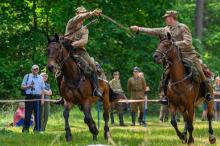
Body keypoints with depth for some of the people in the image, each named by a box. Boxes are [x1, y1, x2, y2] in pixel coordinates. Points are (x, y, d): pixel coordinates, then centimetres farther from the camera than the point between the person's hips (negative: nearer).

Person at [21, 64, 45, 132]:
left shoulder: (40, 78, 13)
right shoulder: (27, 76, 8)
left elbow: (42, 89, 13)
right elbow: (22, 86, 6)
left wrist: (42, 98, 2)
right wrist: (28, 86, -13)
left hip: (37, 97, 2)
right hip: (29, 96, -2)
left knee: (38, 114, 1)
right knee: (28, 113, -3)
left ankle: (37, 129, 7)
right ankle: (25, 129, 2)